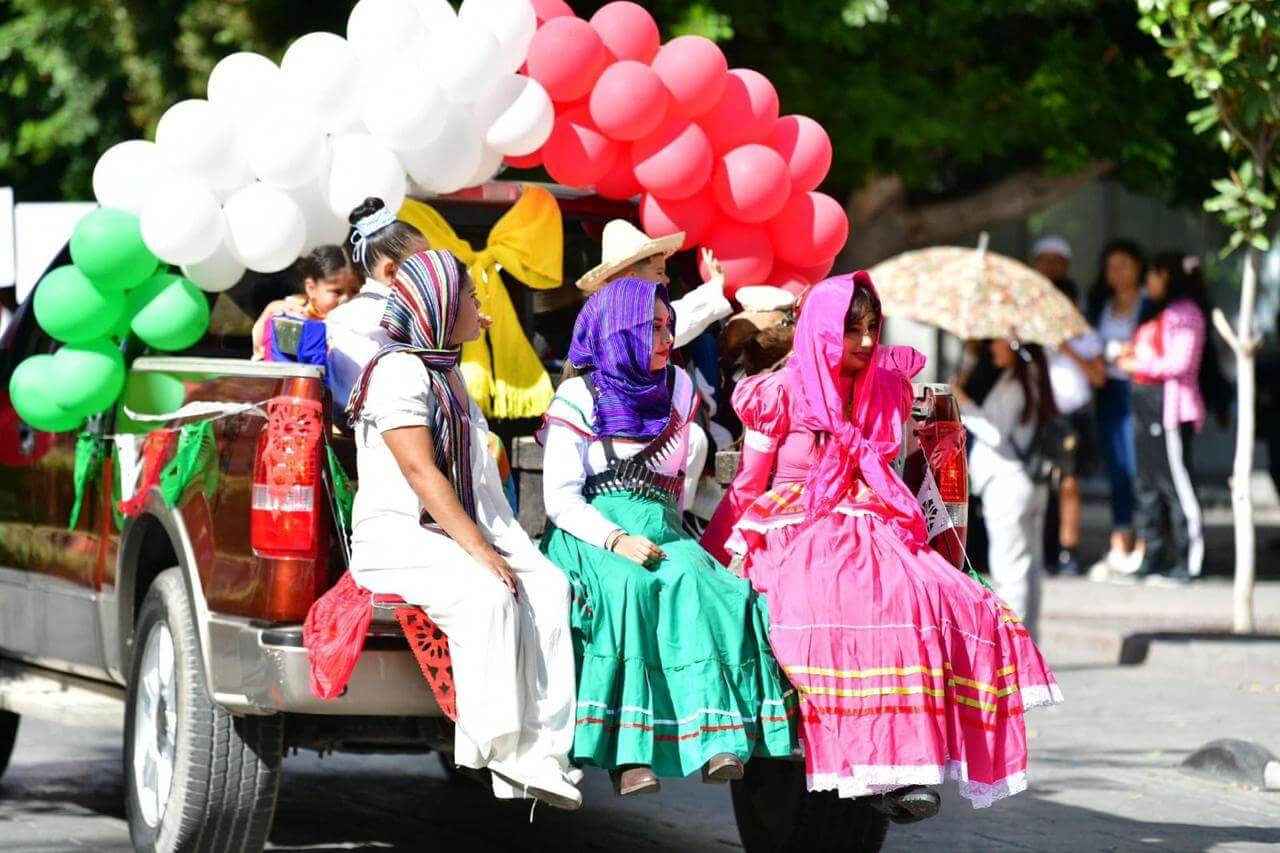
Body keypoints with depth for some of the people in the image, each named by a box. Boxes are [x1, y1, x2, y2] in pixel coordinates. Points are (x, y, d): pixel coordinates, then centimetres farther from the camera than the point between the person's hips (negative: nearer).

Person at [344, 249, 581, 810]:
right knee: (487, 595, -34)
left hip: (453, 533, 9)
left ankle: (538, 751, -25)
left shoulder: (448, 374, 24)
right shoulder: (400, 370, -7)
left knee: (548, 587, -17)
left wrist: (497, 543, 6)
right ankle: (499, 751, -29)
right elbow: (420, 472, -17)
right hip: (394, 536, -9)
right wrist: (477, 549, -22)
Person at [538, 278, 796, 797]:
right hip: (591, 536, -4)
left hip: (660, 534, 4)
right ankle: (628, 750, -43)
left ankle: (720, 739, -42)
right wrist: (616, 540, -19)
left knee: (702, 589, -31)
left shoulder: (675, 388, 19)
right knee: (628, 591, -37)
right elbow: (560, 500, -3)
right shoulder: (577, 398, 5)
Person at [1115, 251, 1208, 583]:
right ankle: (1154, 559, 15)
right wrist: (1132, 354, 9)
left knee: (1175, 480, -9)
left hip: (1170, 403, -10)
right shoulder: (1157, 312, 20)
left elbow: (1180, 363, -18)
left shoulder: (1185, 313, -10)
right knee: (1148, 483, 10)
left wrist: (1137, 365, -9)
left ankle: (1189, 561, -8)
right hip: (1146, 403, 10)